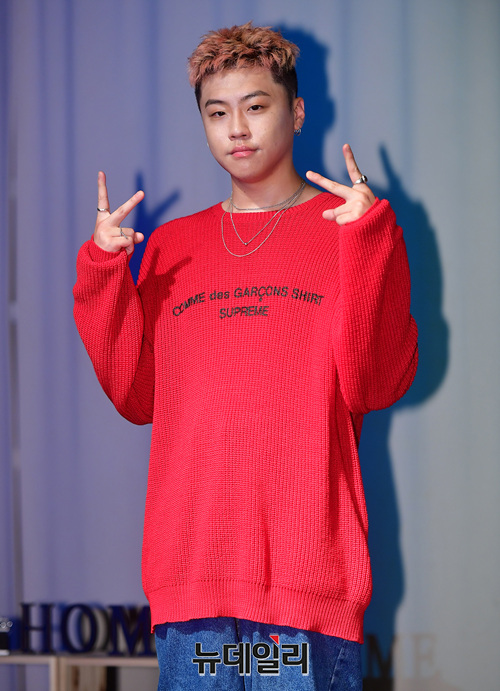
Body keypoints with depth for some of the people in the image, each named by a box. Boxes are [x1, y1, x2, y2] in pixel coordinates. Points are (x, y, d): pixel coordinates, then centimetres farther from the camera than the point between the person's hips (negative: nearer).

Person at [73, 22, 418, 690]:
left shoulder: (355, 228, 6)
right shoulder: (171, 245, 16)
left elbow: (372, 385, -6)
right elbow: (137, 396, 11)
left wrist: (365, 243, -14)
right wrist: (103, 273, 1)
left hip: (308, 563, -3)